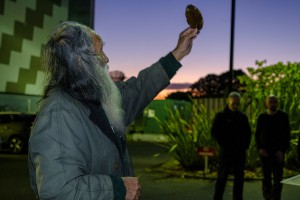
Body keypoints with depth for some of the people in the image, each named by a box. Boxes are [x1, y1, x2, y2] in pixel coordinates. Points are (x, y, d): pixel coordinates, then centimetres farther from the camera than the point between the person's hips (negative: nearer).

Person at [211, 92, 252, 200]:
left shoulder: (243, 117, 10)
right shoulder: (220, 116, -1)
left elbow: (248, 133, 15)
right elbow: (214, 133, -4)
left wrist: (245, 146, 2)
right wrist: (224, 145, -10)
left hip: (240, 152, 4)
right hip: (226, 152, -4)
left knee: (239, 177, 8)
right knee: (222, 177, -1)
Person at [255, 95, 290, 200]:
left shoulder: (283, 116, 0)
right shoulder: (262, 117, 5)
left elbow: (287, 135, -1)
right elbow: (257, 135, 9)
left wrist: (282, 150, -11)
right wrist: (260, 148, -5)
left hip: (278, 153, -1)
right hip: (265, 153, 2)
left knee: (278, 178, -5)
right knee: (266, 178, 7)